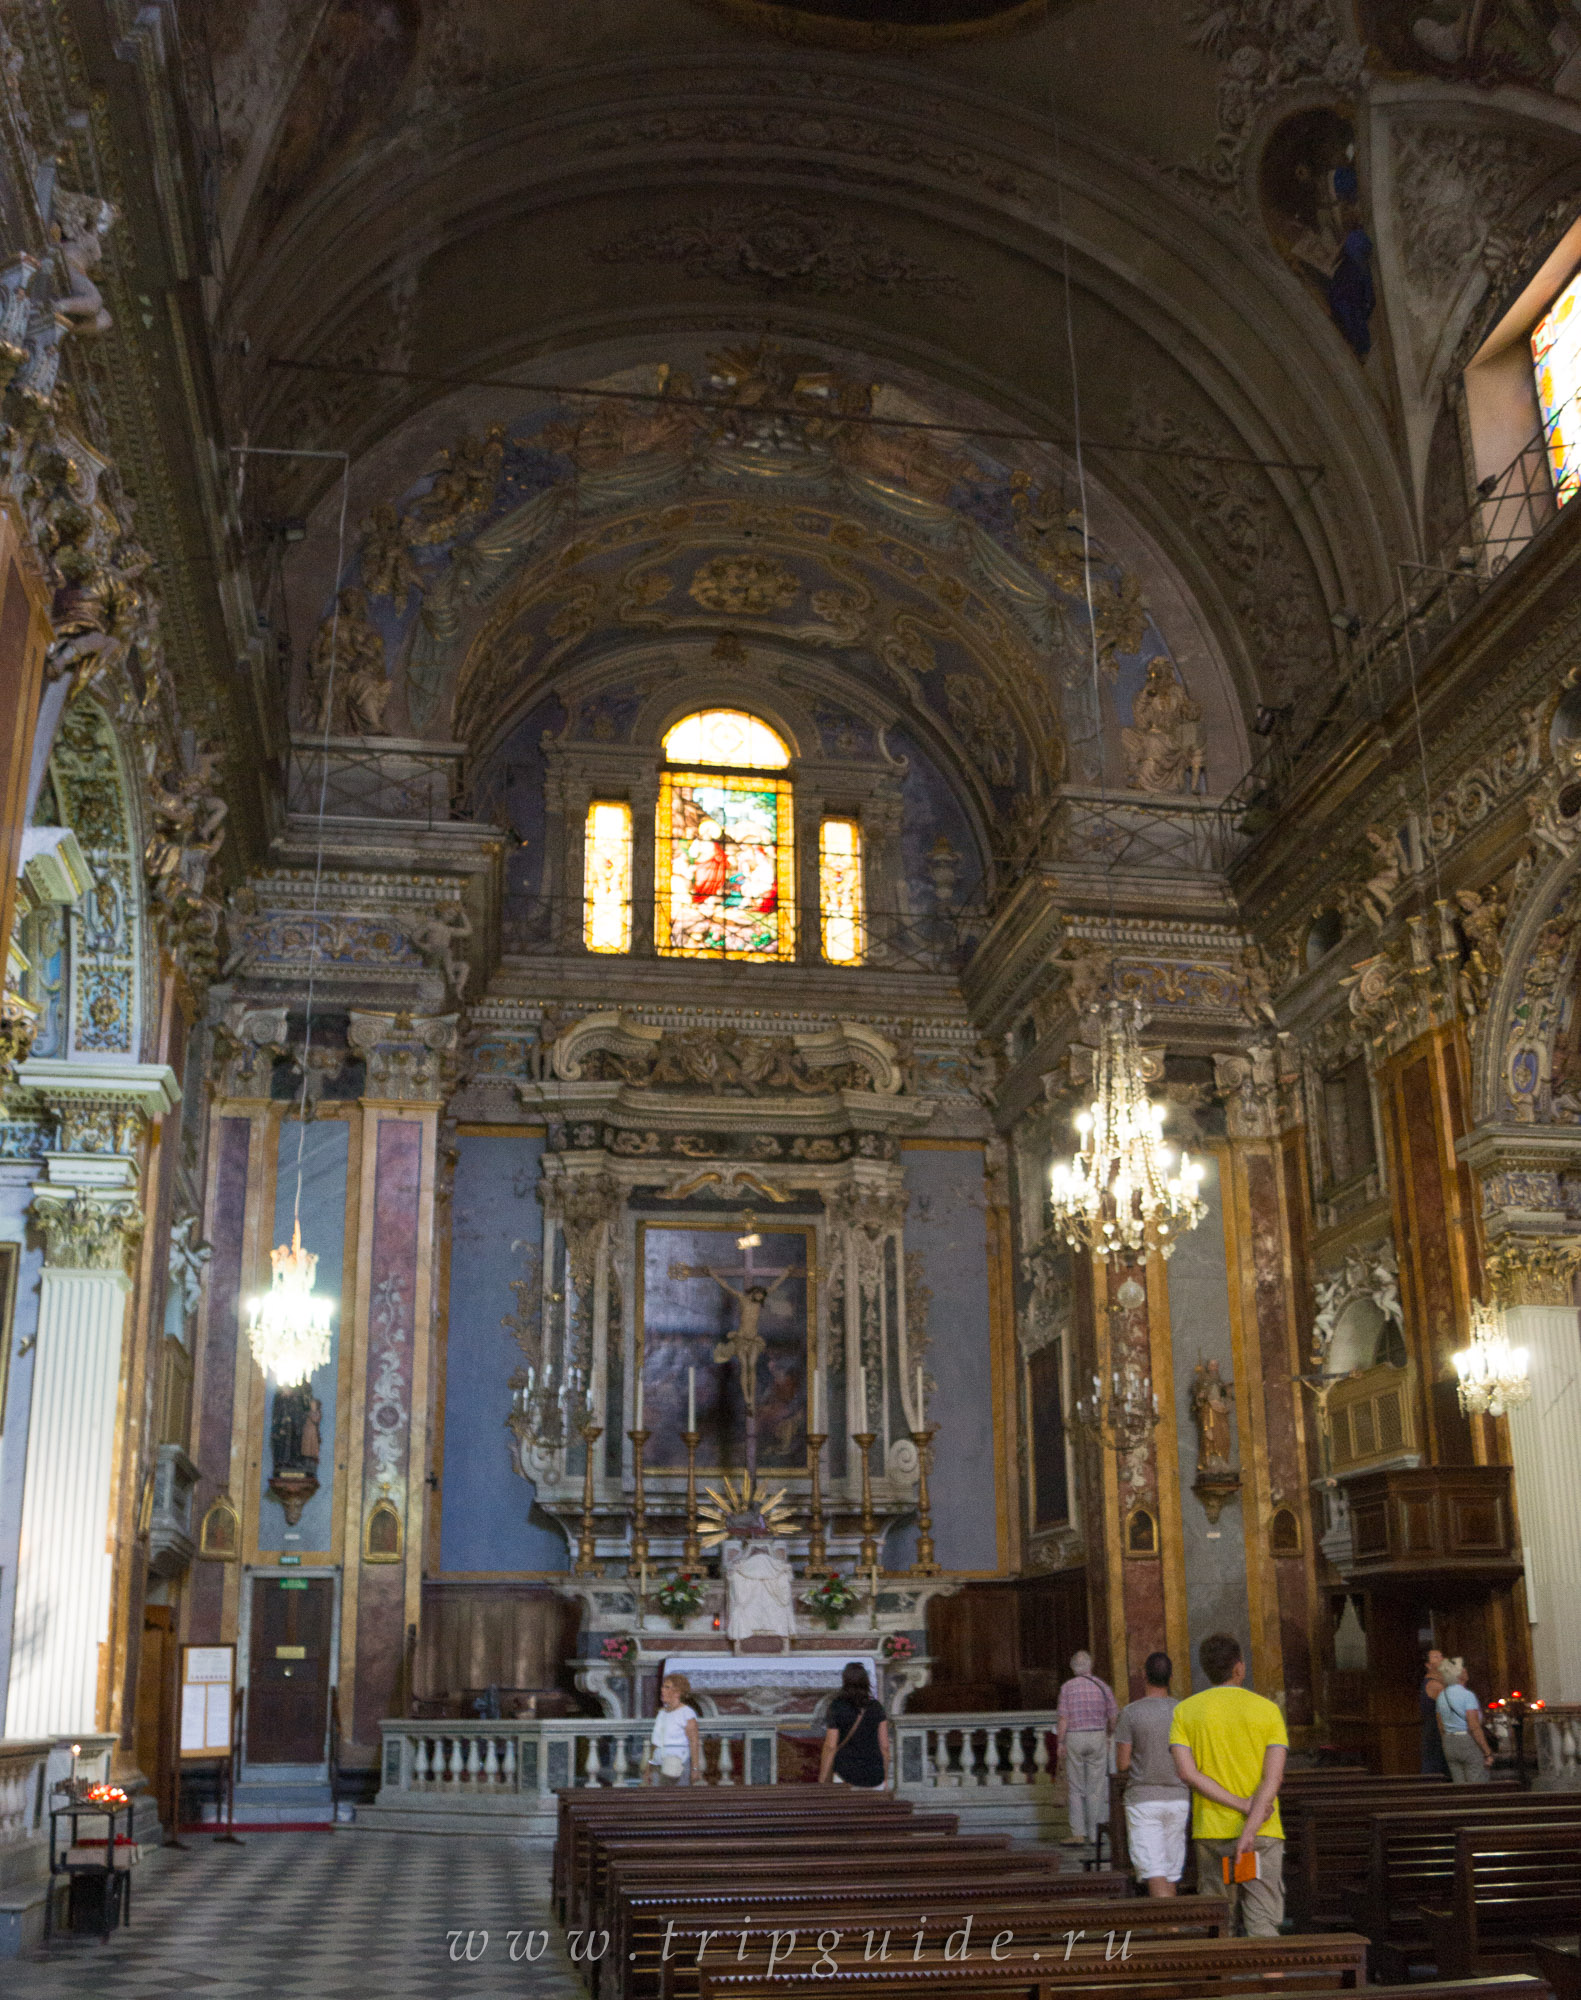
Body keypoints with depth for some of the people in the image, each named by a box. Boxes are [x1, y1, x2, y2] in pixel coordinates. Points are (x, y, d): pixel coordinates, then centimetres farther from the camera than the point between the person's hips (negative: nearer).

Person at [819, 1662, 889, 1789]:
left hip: (847, 1776, -3)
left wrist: (821, 1783, -3)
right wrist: (885, 1777, 12)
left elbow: (830, 1746, -10)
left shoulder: (836, 1707, -9)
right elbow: (884, 1745, 0)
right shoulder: (877, 1708, -1)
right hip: (874, 1777, 3)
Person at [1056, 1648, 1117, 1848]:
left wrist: (1060, 1743, -2)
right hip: (1098, 1736, 1)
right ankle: (1094, 1833, 8)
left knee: (1075, 1789, 4)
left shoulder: (1067, 1687, -3)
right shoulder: (1102, 1686, 2)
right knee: (1095, 1788, 7)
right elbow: (1113, 1717, 4)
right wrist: (1113, 1738, 18)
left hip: (1074, 1738, -1)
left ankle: (1078, 1834, -1)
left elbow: (1063, 1719, -7)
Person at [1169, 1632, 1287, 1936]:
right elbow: (1273, 1777, -10)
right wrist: (1251, 1828, -16)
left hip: (1211, 1832, 2)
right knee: (1262, 1924, -1)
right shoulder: (1267, 1710, 0)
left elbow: (1187, 1772, -8)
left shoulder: (1184, 1711, 3)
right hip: (1262, 1833, -1)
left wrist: (1241, 1805, -9)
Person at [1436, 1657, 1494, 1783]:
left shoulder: (1442, 1696, 7)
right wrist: (1488, 1753, -17)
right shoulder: (1467, 1695, -15)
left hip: (1450, 1745, 7)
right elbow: (1474, 1727, -21)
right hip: (1470, 1743, -7)